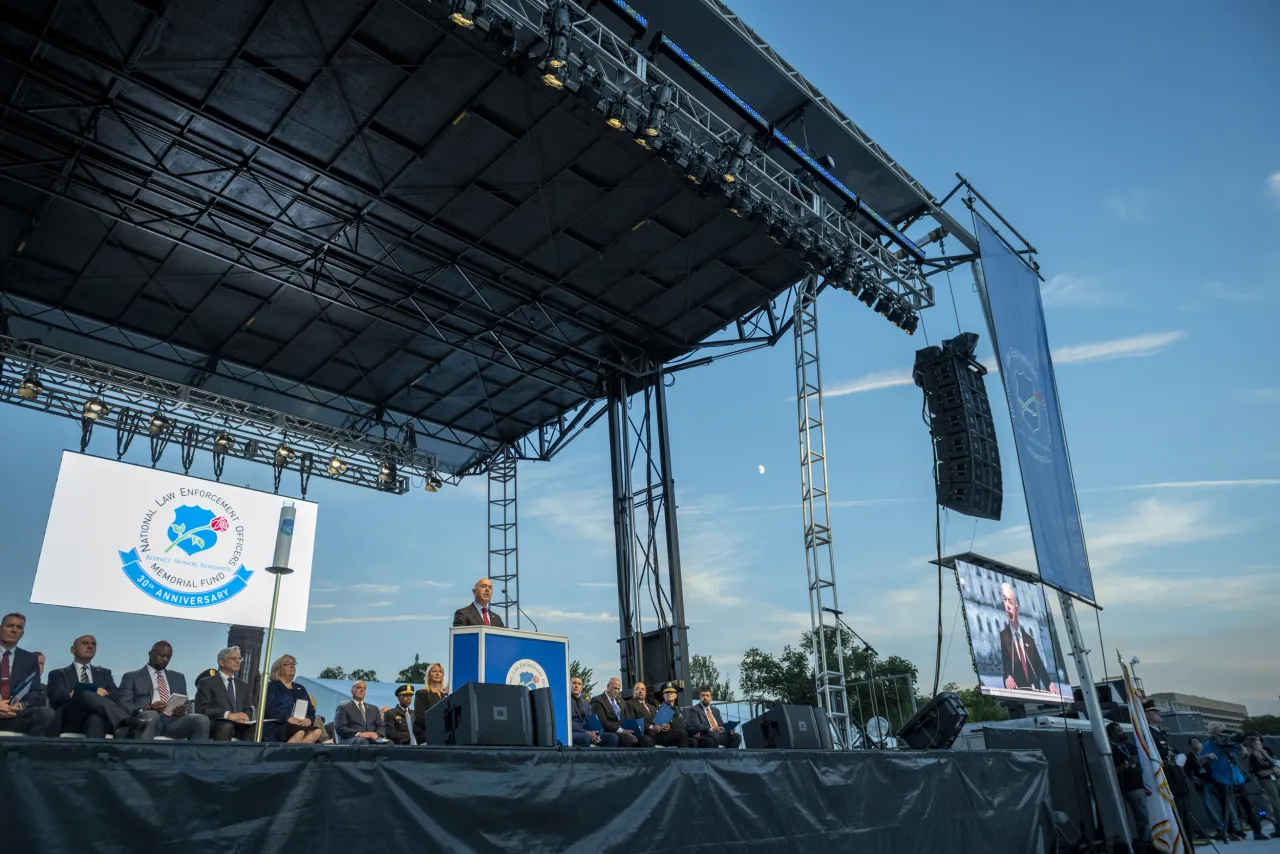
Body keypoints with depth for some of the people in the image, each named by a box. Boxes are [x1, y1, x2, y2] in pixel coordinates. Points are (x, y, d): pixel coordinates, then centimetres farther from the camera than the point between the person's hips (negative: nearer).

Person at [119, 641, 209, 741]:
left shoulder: (178, 677, 28)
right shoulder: (131, 677, 17)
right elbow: (123, 705, 4)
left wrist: (184, 709, -2)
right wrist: (147, 708, -15)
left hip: (174, 720, 3)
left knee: (202, 720, -28)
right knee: (152, 715, -39)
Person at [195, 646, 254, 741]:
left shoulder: (243, 685, 26)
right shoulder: (207, 683, 8)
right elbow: (201, 709, -6)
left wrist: (245, 716, -9)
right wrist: (228, 714, -20)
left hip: (239, 725, 4)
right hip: (215, 725, -4)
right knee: (226, 726, -39)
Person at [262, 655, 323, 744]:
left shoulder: (301, 689, 25)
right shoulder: (271, 687, 9)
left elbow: (311, 710, 19)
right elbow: (268, 707, -8)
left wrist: (309, 719, -5)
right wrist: (288, 718, -20)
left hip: (300, 726, 5)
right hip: (274, 726, -5)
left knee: (317, 732, -28)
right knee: (300, 732, -37)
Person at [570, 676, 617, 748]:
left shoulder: (585, 702, 23)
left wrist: (594, 734, -8)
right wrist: (586, 733, -21)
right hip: (572, 732, -6)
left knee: (613, 737, -16)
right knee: (585, 737, -41)